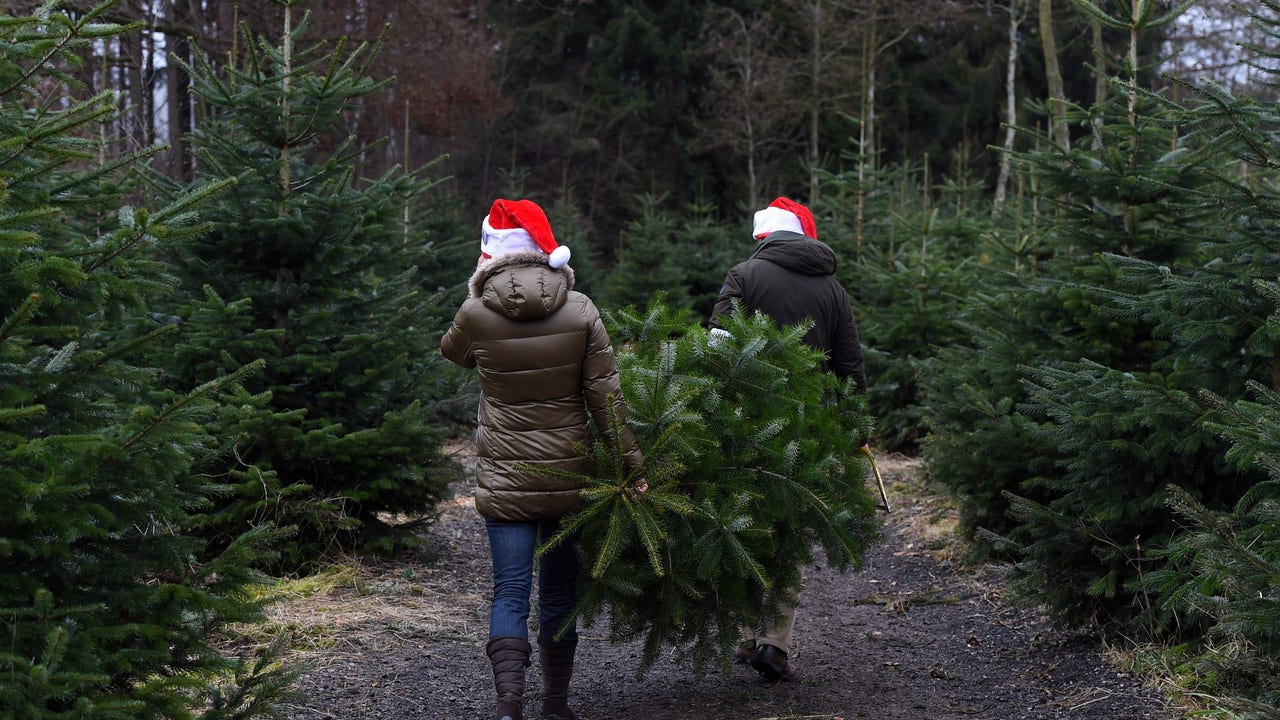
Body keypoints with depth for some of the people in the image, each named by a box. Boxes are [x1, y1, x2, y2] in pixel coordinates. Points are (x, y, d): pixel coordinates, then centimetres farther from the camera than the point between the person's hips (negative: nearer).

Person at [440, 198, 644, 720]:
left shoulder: (476, 315, -8)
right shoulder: (580, 311, -5)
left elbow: (451, 351, 16)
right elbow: (607, 397, -5)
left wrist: (481, 294, 24)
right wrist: (631, 464, 0)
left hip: (505, 477, -2)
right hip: (569, 474, 2)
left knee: (510, 592, 0)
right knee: (559, 589, 14)